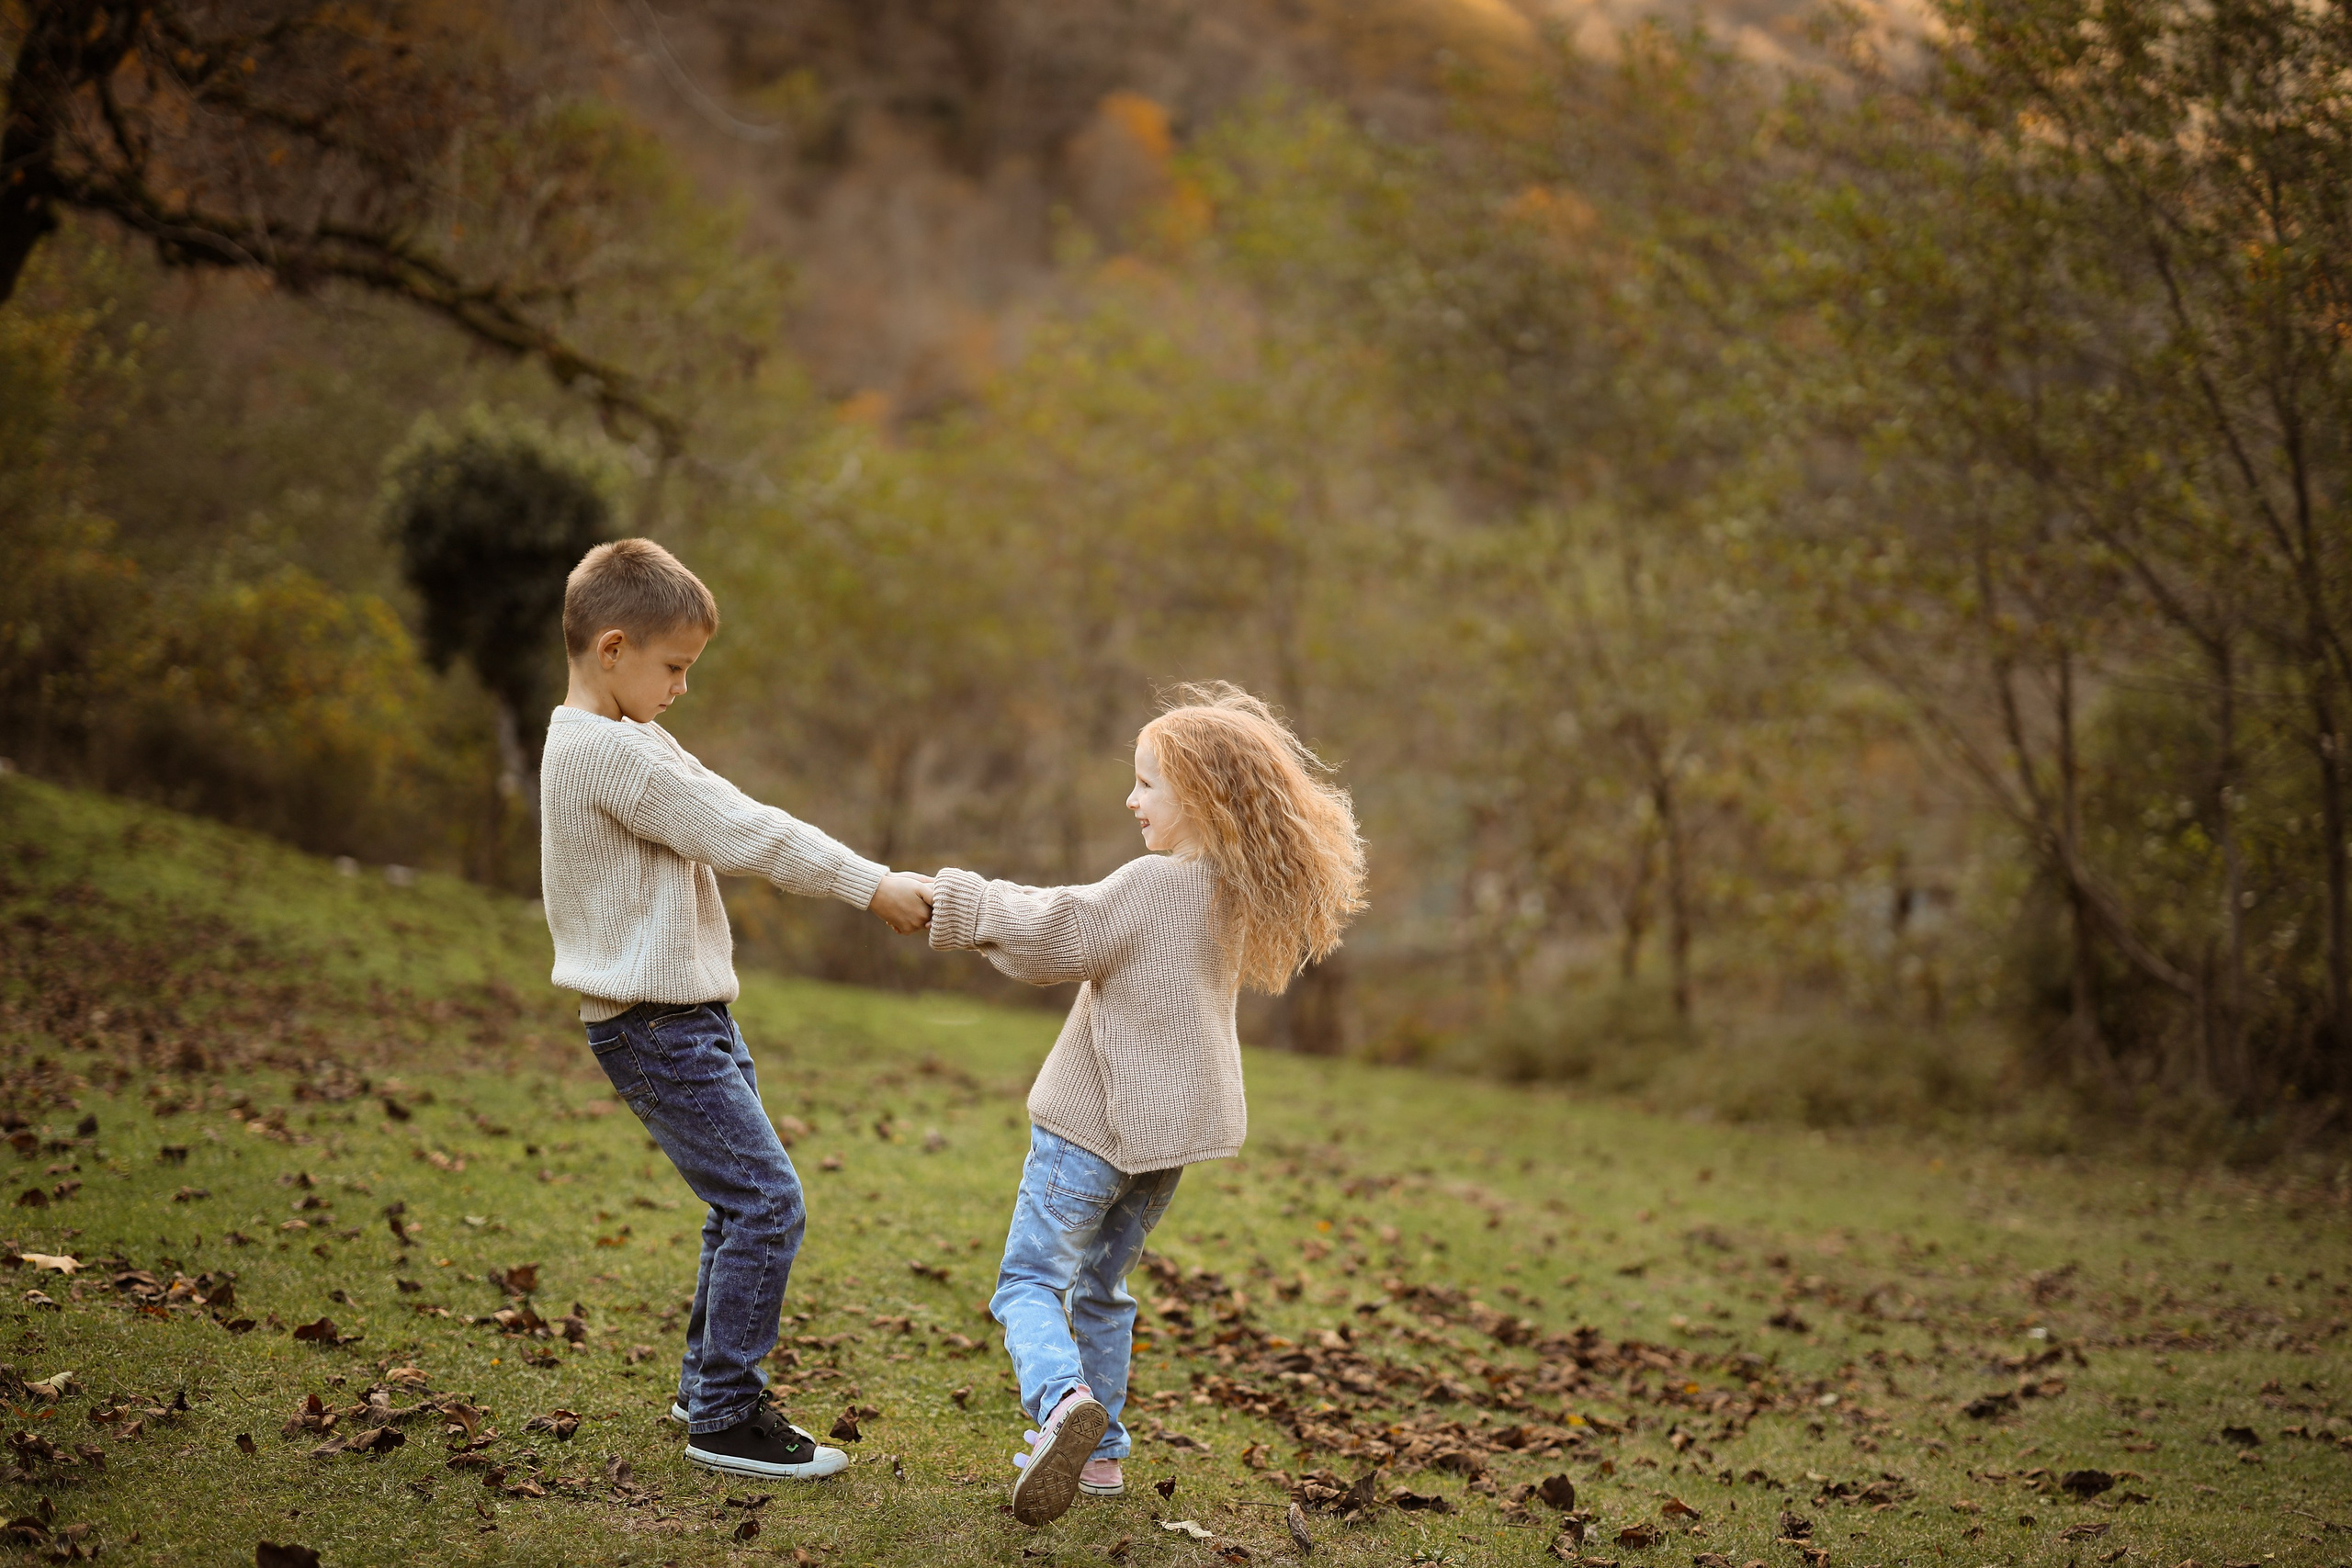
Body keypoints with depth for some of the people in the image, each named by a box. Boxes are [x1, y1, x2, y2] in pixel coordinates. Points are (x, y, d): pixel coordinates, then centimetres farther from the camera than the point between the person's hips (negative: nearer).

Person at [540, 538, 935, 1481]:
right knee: (766, 1201, -9)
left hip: (689, 1015, 11)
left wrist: (875, 882, 0)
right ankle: (724, 1417, -2)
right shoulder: (609, 749, -19)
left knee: (744, 1203, 17)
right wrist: (870, 885, -11)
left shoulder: (629, 743, 15)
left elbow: (734, 820, 9)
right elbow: (740, 836, -18)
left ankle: (708, 1383, 29)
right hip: (655, 1025, -11)